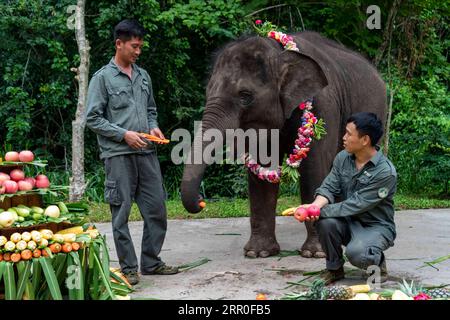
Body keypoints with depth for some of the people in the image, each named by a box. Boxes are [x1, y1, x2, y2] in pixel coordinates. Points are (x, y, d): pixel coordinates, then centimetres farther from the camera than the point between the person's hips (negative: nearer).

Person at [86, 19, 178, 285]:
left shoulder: (143, 76, 15)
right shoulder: (102, 78, -2)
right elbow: (93, 118, -5)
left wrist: (154, 127, 3)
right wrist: (124, 135, -13)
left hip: (147, 153, 6)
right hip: (118, 154, -5)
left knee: (157, 209, 6)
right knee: (122, 212, 0)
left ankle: (151, 262, 19)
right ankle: (128, 268, 8)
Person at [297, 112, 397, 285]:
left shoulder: (385, 172, -23)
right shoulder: (342, 158, -3)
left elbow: (356, 205, -26)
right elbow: (328, 187, -8)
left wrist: (320, 211, -29)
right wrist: (315, 206, -31)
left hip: (376, 226, -5)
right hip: (347, 222, 5)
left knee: (356, 253, -35)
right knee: (326, 222, -29)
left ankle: (377, 262, 3)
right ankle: (334, 268, -4)